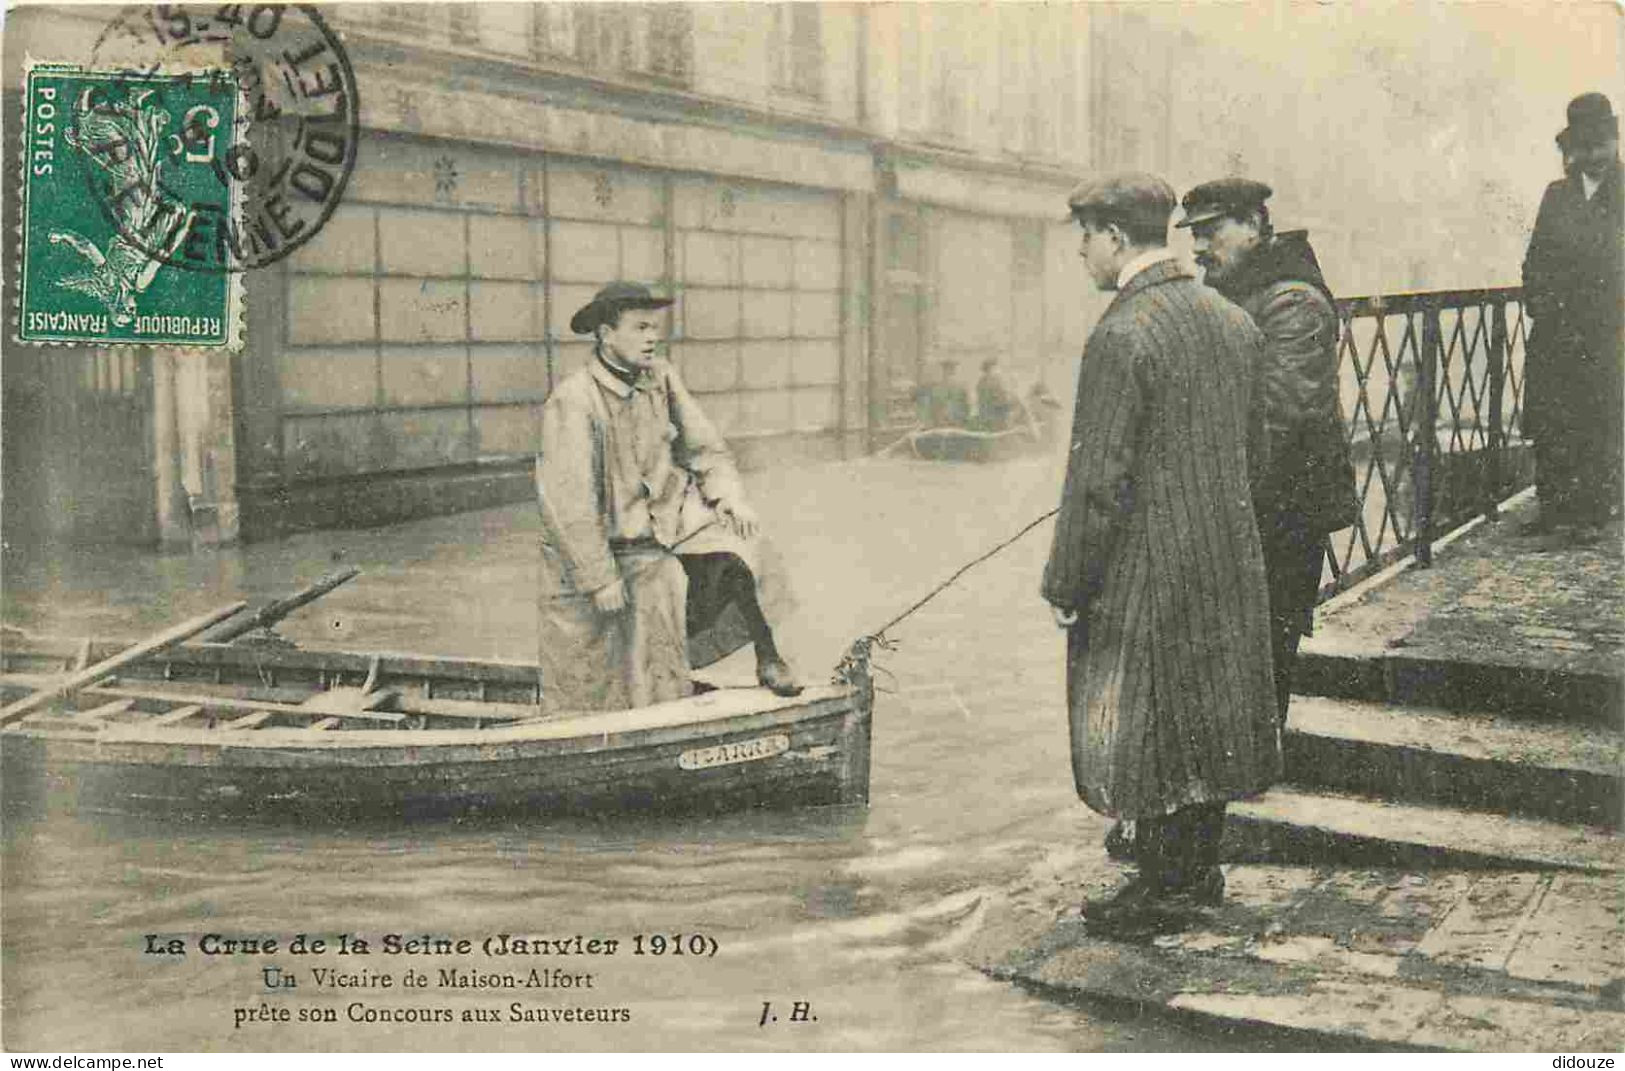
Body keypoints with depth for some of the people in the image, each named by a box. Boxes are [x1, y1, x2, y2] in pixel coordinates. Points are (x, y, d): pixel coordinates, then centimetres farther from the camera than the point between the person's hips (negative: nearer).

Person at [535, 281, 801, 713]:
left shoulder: (661, 378, 0)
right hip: (613, 544, -4)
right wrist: (601, 578, -18)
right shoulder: (571, 402, -18)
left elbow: (703, 446, 11)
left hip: (673, 513, 4)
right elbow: (568, 502, -19)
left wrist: (729, 494, -8)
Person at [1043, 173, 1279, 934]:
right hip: (1230, 558, 8)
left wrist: (1064, 585, -12)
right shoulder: (1234, 322, 7)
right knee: (1209, 714, 17)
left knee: (1138, 725, 4)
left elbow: (1099, 479, -20)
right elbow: (1254, 446, 14)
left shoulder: (1121, 337, -19)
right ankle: (1199, 867, 29)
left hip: (1144, 566, -8)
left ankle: (1162, 886, 12)